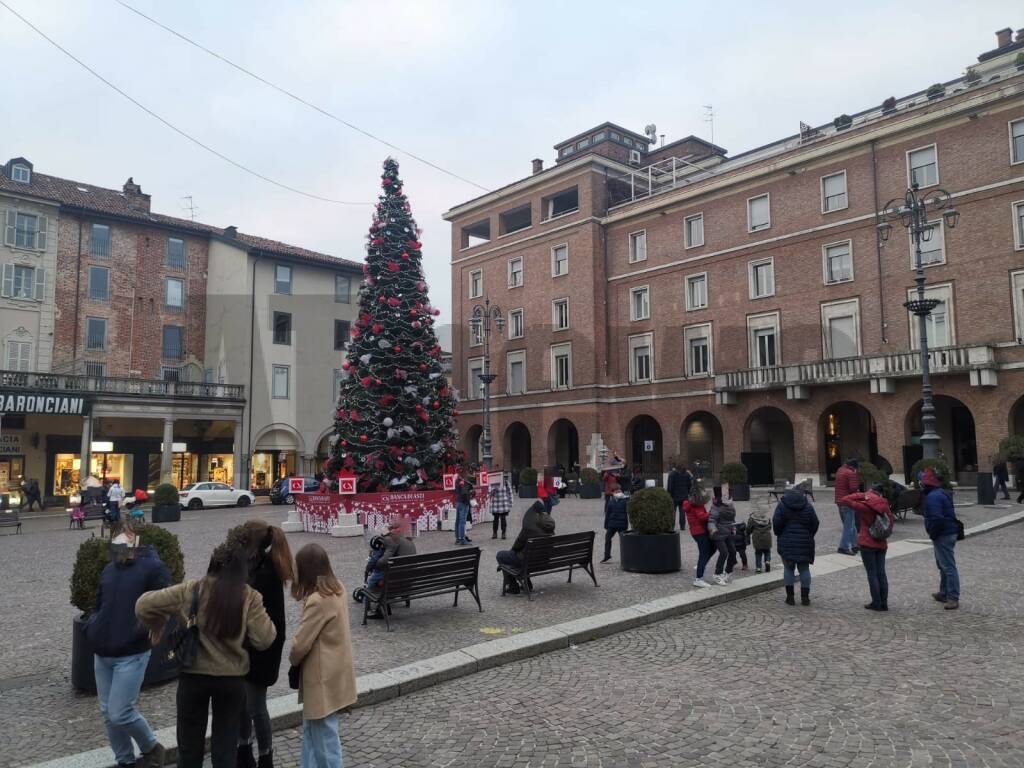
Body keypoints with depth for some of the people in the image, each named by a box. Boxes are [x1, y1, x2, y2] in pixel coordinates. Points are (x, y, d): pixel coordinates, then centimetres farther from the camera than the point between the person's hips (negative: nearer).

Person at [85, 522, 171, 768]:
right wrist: (92, 627, 6)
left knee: (120, 714, -7)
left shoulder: (153, 568, -11)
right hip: (102, 654, 7)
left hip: (131, 654, -7)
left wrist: (143, 630, -18)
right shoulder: (109, 569, 10)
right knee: (108, 714, 12)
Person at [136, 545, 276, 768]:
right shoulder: (249, 597, -10)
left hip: (193, 675, 1)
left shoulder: (190, 590, -8)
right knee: (225, 745, 15)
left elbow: (143, 606, -5)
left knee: (190, 744, 19)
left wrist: (158, 628, 13)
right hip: (232, 678, 0)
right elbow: (264, 640, -11)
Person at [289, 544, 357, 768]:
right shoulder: (337, 589, 3)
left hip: (322, 676, -9)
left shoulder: (318, 600, -25)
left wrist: (293, 661, 0)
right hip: (333, 671, 9)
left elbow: (301, 643, -18)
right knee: (312, 728, 21)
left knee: (323, 733, 6)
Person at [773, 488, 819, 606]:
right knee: (804, 569, 9)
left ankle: (790, 597, 6)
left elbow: (776, 524, -9)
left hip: (787, 543, -2)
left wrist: (780, 536, 8)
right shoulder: (808, 506, 3)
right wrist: (809, 536, 17)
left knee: (788, 569, 6)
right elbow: (815, 524, 3)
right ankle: (805, 597, 10)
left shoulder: (782, 506, -3)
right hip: (805, 543, 2)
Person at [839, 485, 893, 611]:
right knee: (881, 573, 11)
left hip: (867, 543, -5)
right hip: (882, 544, 5)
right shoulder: (885, 506, 2)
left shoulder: (865, 506, -14)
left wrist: (862, 496, -9)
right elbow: (890, 523, 10)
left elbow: (845, 499, -13)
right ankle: (884, 603, 14)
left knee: (872, 574, 0)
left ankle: (876, 603, 2)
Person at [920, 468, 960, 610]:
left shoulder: (933, 497, -20)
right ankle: (944, 593, 31)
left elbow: (937, 518, -29)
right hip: (948, 533, 11)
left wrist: (932, 534, -16)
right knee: (943, 565, 21)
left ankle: (953, 598, -7)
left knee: (948, 566, -9)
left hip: (943, 536, -11)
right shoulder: (938, 493, 14)